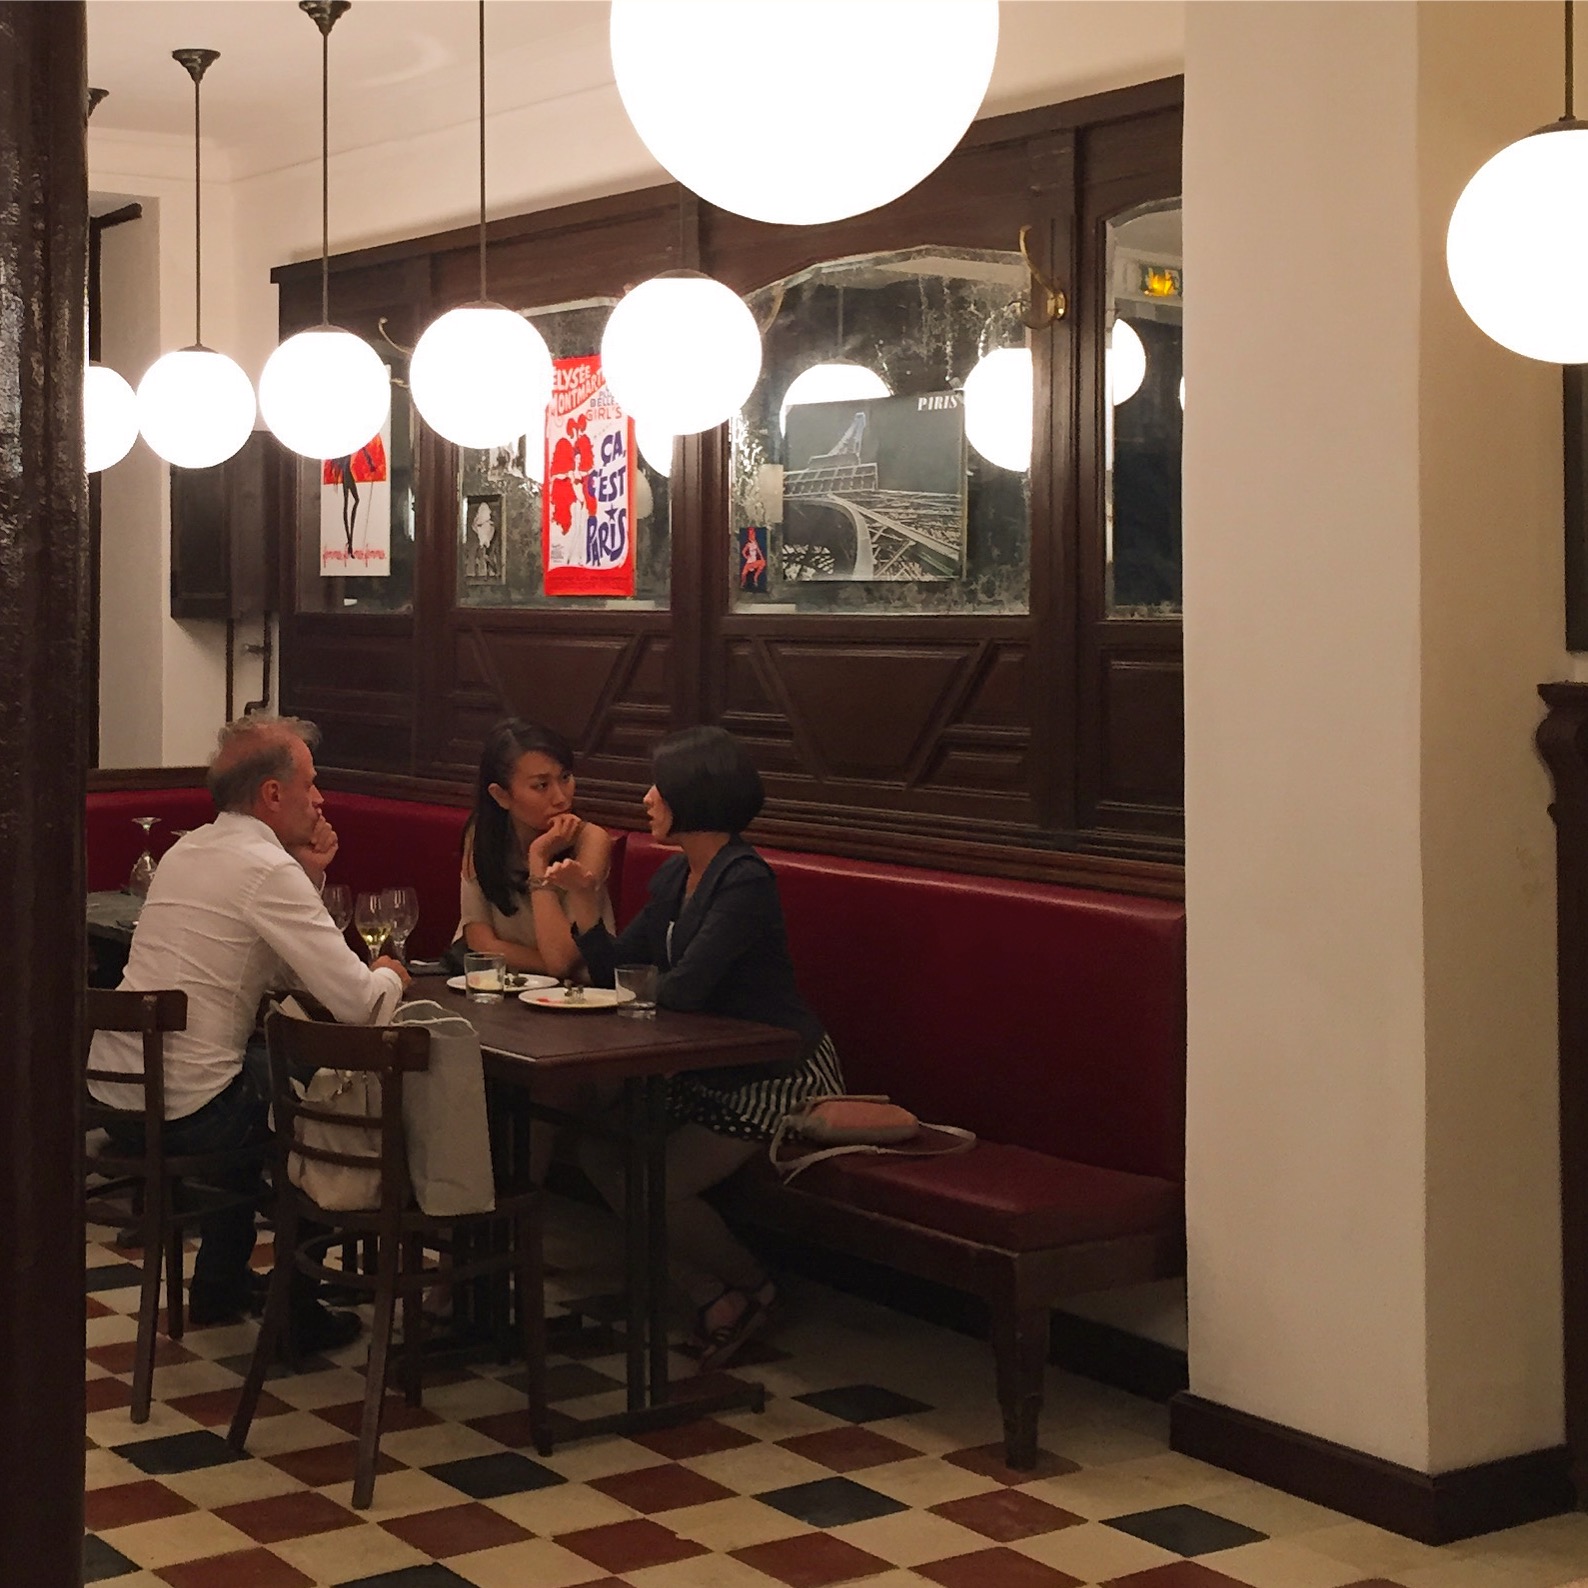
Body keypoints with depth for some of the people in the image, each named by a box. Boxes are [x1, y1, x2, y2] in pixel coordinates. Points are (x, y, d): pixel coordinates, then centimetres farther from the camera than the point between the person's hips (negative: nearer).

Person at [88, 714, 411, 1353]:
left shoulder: (187, 851, 11)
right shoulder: (268, 869, -16)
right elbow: (357, 1001, -20)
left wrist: (310, 877, 8)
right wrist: (389, 976, 2)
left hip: (114, 1092, 8)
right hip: (183, 1113, -8)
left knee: (263, 1064, 33)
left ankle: (219, 1285, 40)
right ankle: (298, 1312, 23)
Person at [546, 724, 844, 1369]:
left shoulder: (744, 880, -22)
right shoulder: (675, 876, 7)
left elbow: (683, 989, -28)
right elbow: (614, 970, 8)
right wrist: (582, 898, -5)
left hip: (779, 1079, -9)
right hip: (711, 1074, 9)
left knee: (655, 1183, -18)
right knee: (601, 1152, -3)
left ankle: (751, 1289, 10)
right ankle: (713, 1295, 6)